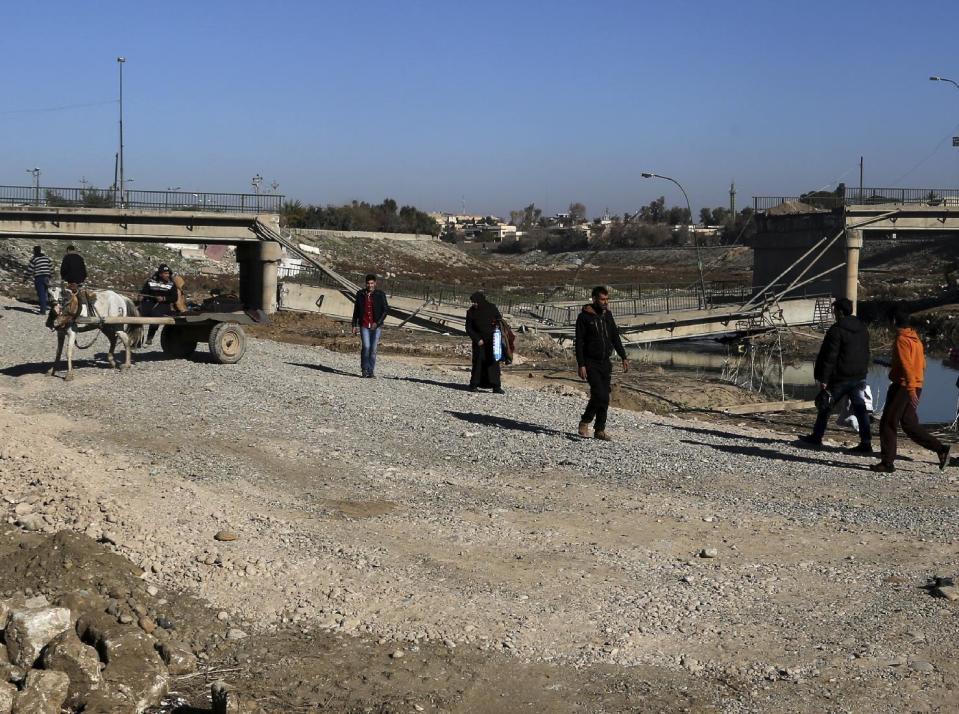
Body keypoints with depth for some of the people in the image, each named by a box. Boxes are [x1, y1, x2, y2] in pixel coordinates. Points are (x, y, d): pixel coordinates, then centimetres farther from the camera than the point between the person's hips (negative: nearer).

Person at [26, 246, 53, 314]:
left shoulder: (34, 259, -7)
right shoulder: (47, 258, 8)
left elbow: (30, 270, -6)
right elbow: (51, 267, 13)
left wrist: (26, 277, 6)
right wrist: (49, 276, 23)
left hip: (38, 278, -5)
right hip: (46, 277, 5)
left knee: (41, 294, -4)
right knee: (44, 294, 15)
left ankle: (42, 310, -8)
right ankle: (44, 308, 20)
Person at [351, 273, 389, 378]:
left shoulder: (380, 295, 0)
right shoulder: (360, 294, 6)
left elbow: (385, 310, -1)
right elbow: (356, 310, 14)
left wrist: (378, 323, -11)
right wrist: (354, 325, 10)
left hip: (376, 326, -1)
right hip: (364, 325, 1)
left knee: (373, 349, 0)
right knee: (366, 347, -12)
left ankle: (371, 371, 8)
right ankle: (364, 368, 5)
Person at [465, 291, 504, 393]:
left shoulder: (492, 308, 0)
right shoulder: (471, 312, -1)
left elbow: (500, 320, 11)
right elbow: (469, 329, 0)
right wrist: (477, 339, -11)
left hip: (492, 339, 1)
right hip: (479, 341, -1)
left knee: (494, 362, -4)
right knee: (478, 362, -4)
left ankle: (496, 386, -5)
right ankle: (474, 385, 6)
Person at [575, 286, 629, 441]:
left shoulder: (607, 315, 9)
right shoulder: (584, 316, -8)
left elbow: (615, 337, 17)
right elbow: (579, 343, -10)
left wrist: (624, 357, 10)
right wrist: (581, 365, -16)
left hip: (605, 363, 6)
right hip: (591, 363, -6)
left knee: (605, 398, 4)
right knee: (599, 395, -17)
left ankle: (600, 430, 12)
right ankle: (585, 422, 3)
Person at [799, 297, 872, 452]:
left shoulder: (836, 330, -14)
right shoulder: (863, 329, 11)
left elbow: (830, 356, -17)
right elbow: (866, 353, 19)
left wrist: (823, 378, -15)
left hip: (840, 378, -6)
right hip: (859, 377, 6)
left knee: (825, 407, 10)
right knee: (860, 409, 2)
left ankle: (816, 437, 20)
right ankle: (866, 443, -6)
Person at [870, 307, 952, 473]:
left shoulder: (901, 340, -15)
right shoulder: (916, 339, 13)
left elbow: (907, 366, -22)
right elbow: (922, 365, 18)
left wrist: (911, 389, -27)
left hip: (903, 386, -9)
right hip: (916, 386, 9)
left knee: (887, 424, 0)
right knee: (909, 424, 14)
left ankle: (887, 463, 3)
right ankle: (941, 449, 6)